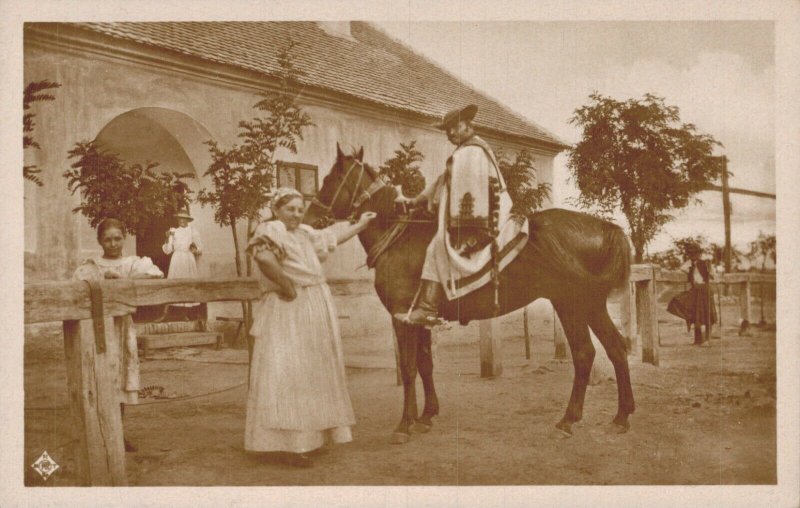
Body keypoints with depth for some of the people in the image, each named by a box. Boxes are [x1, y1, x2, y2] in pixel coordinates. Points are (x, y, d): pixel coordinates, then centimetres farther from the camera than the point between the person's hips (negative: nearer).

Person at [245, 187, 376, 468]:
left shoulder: (305, 233, 17)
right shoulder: (270, 230, -9)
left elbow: (332, 237, 33)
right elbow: (264, 257, -29)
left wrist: (360, 225, 42)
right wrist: (288, 285, -22)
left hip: (317, 310, 9)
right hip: (287, 310, -9)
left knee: (313, 372, 13)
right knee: (285, 372, -11)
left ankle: (310, 437, 22)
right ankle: (281, 444, -9)